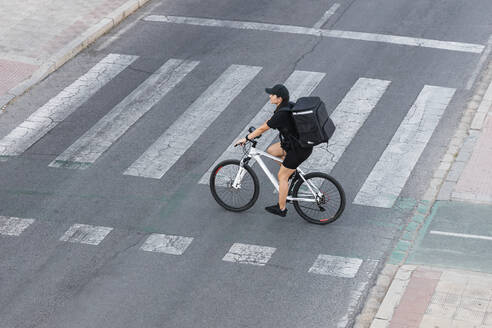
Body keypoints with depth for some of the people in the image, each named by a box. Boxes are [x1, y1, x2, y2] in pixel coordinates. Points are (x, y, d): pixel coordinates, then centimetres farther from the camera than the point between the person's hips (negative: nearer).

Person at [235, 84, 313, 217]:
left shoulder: (282, 114, -26)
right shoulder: (288, 106, 2)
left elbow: (263, 128, -16)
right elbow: (269, 122, 18)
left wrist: (246, 138, -4)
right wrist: (255, 132, 20)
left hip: (299, 149, -8)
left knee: (282, 176, 6)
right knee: (271, 151, 17)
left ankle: (281, 208, 18)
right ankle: (291, 171, 24)